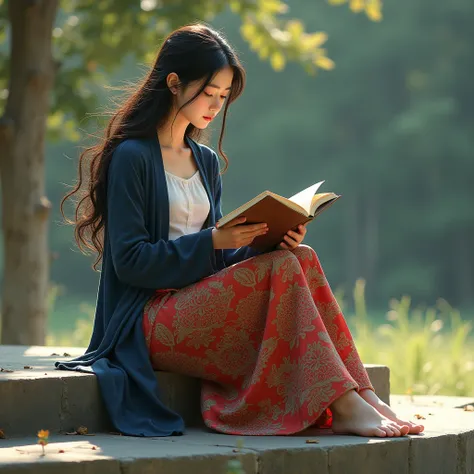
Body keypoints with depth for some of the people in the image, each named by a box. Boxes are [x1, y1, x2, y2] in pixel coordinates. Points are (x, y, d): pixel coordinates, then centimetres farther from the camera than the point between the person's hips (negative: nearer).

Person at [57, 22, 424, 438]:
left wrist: (269, 242, -3)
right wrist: (213, 240, -19)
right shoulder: (131, 157, -6)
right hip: (149, 321, -7)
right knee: (283, 268, -25)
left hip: (198, 303, 7)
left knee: (302, 259, -19)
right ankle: (344, 406, -33)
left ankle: (360, 396, -30)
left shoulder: (206, 161, 19)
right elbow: (129, 260, -13)